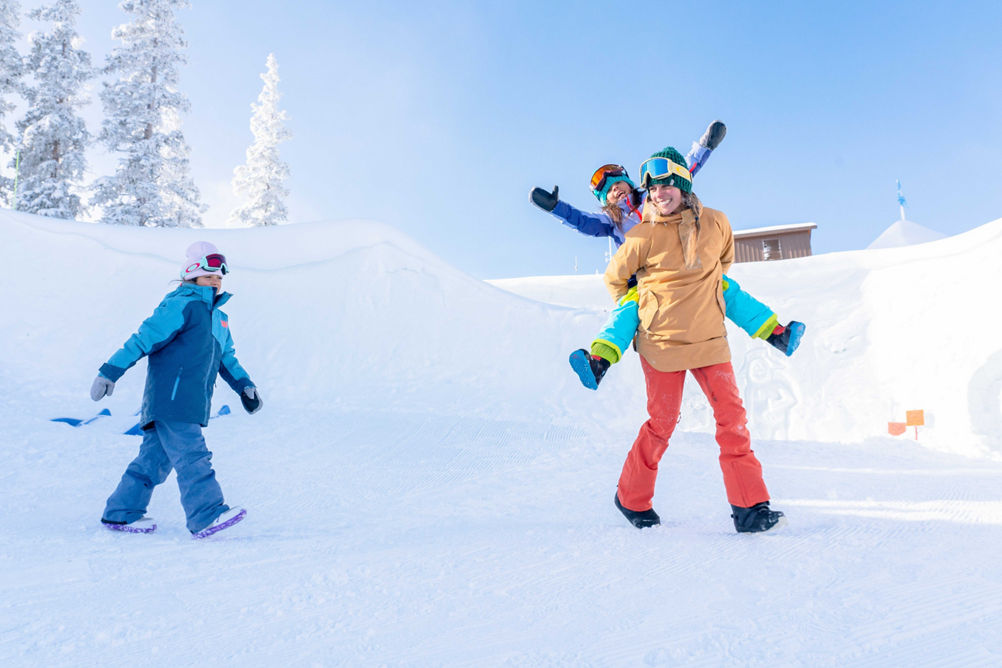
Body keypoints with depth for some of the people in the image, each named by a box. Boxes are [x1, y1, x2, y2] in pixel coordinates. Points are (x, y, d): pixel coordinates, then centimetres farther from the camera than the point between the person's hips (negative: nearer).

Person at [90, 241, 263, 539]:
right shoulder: (181, 306, -7)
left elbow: (226, 357, 30)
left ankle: (120, 514, 24)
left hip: (190, 403, 9)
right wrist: (109, 372, -13)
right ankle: (206, 517, -15)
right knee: (192, 457, -13)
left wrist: (244, 385, 22)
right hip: (171, 400, -9)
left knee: (155, 459, 13)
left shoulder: (218, 317, 22)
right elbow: (143, 339, -10)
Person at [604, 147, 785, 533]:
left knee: (732, 416, -2)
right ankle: (631, 499, 24)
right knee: (663, 423, 3)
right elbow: (614, 278, 6)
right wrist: (641, 309, 17)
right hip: (661, 342, -3)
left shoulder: (715, 223, 0)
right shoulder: (644, 236, -9)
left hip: (709, 339, 4)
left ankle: (749, 507, 7)